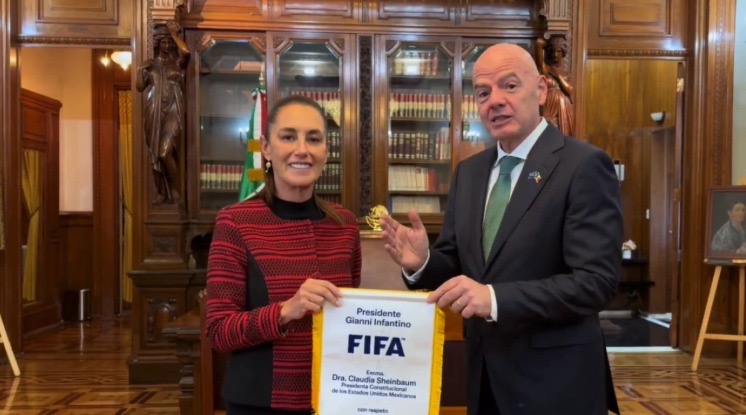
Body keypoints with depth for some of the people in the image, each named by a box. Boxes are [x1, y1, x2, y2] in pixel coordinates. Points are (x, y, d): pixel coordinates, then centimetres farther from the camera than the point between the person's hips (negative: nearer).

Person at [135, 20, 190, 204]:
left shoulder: (177, 63, 6)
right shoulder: (151, 65, 14)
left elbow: (186, 52, -17)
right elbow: (139, 87, 10)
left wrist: (174, 34, -5)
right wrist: (140, 69, -2)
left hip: (173, 112, -4)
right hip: (154, 113, 4)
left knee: (165, 152, -18)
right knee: (155, 154, 4)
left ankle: (175, 188, -1)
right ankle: (161, 192, 14)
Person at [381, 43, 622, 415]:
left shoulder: (584, 166, -13)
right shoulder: (468, 172, 7)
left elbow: (597, 280, -20)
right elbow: (458, 264, 9)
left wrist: (495, 298, -29)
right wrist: (422, 262, -13)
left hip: (555, 382, -5)